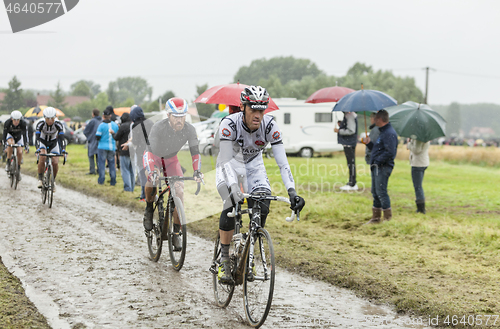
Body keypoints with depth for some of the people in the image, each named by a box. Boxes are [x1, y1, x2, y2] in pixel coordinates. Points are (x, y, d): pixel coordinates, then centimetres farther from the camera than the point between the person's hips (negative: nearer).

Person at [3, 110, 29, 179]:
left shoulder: (23, 124, -32)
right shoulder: (7, 123, -32)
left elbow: (25, 135, -33)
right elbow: (4, 134, -30)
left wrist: (26, 146, -41)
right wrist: (4, 145, -39)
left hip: (19, 136, 1)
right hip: (10, 134, -1)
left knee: (20, 152, -15)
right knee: (11, 143, -34)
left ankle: (18, 169, 5)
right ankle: (8, 163, -19)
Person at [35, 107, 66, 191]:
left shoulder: (58, 124, -27)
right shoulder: (40, 124, -28)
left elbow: (61, 138, -33)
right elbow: (37, 137, -37)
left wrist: (63, 150, -48)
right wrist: (38, 149, -52)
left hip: (53, 142, 1)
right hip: (42, 142, -1)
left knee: (55, 163, -13)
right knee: (42, 157, -30)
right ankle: (40, 178, -14)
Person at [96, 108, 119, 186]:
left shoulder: (102, 125, -11)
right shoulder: (115, 125, 3)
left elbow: (97, 137, -12)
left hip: (103, 147, -4)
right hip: (112, 147, 4)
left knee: (101, 162, 3)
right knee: (112, 163, 9)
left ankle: (101, 180, 2)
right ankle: (113, 181, 8)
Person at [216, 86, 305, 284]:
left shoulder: (269, 126, -27)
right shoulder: (230, 123, -33)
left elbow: (282, 162, -30)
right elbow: (226, 161, -39)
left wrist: (292, 192, -44)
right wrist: (233, 188, -55)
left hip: (253, 165, 3)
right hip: (229, 165, -2)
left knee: (262, 208, -17)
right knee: (231, 204, -25)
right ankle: (224, 260, -10)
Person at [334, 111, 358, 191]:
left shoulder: (349, 115, -17)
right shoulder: (347, 115, 15)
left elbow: (351, 131, -23)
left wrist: (339, 131, -14)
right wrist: (341, 124, 10)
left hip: (349, 143, -11)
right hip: (348, 143, 11)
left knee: (351, 163, -7)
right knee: (350, 163, 14)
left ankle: (352, 184, -5)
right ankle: (351, 183, 21)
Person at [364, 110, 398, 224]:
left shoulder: (389, 133, -15)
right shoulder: (383, 132, 18)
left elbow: (390, 152, -23)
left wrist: (377, 161, -19)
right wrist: (369, 143, 11)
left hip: (383, 167, -10)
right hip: (377, 167, 11)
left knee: (381, 192, -9)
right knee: (375, 192, 14)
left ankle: (388, 218, -2)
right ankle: (376, 218, 22)